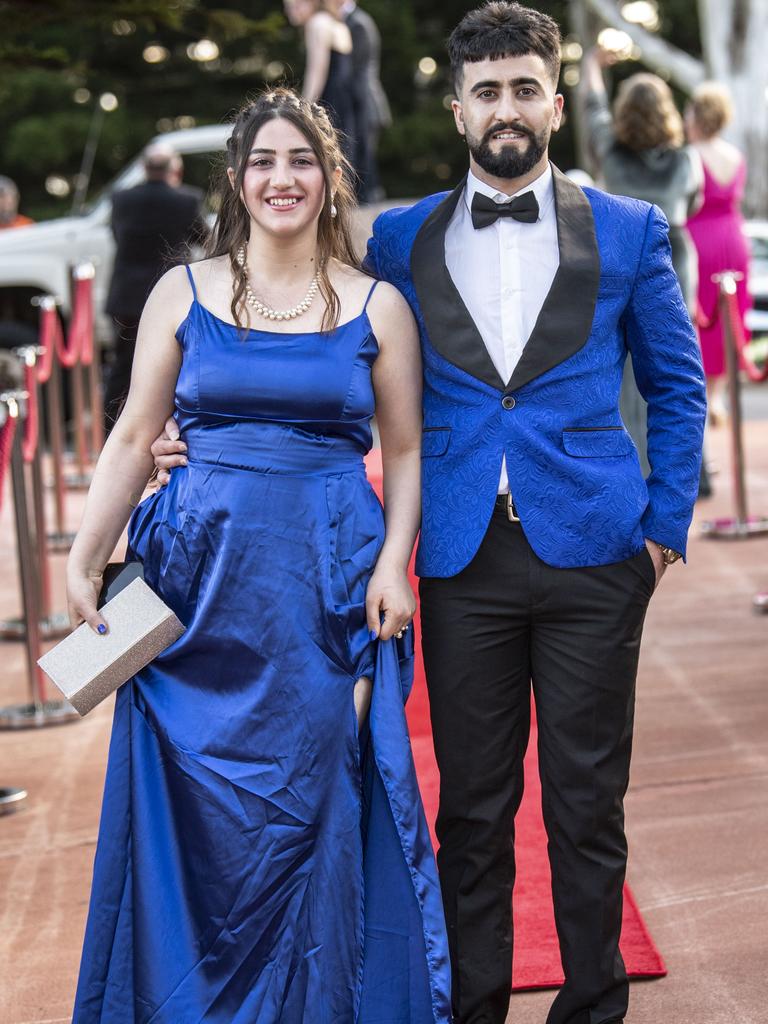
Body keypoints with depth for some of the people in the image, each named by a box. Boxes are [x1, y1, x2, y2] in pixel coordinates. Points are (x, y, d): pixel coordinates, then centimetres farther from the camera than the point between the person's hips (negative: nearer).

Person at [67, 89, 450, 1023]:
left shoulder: (376, 306, 5)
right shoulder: (183, 293, 6)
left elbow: (404, 453, 7)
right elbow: (133, 438, 5)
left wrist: (393, 564, -6)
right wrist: (84, 560, -3)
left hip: (330, 582, 0)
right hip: (204, 571, 1)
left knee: (317, 799, 4)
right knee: (197, 797, 5)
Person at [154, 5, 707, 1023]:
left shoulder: (628, 231, 5)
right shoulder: (401, 241, 8)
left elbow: (677, 386, 10)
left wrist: (664, 524, 2)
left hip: (592, 555, -1)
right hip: (465, 558, 1)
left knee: (587, 804, 7)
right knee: (473, 808, 9)